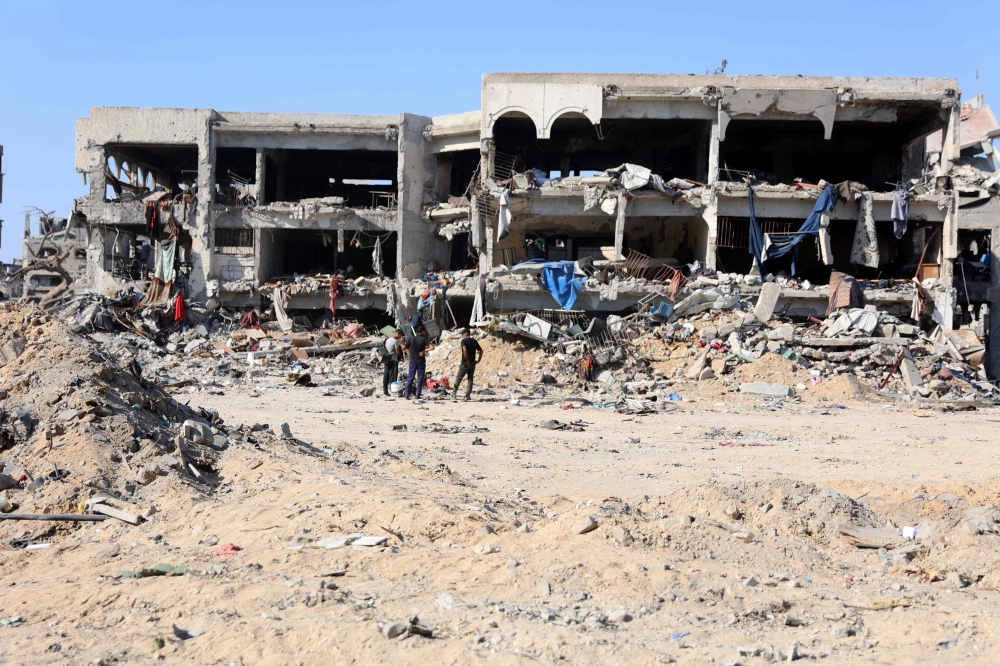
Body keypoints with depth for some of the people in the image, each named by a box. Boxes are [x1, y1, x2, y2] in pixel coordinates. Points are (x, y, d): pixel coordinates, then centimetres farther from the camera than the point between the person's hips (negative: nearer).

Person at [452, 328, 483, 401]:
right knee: (470, 379, 8)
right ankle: (468, 395, 4)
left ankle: (454, 394, 11)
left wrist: (467, 361, -21)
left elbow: (465, 350, -25)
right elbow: (481, 351, 11)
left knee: (458, 378, 6)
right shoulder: (474, 342, 9)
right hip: (472, 363, 5)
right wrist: (478, 360, 11)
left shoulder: (464, 341, -10)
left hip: (465, 363, -5)